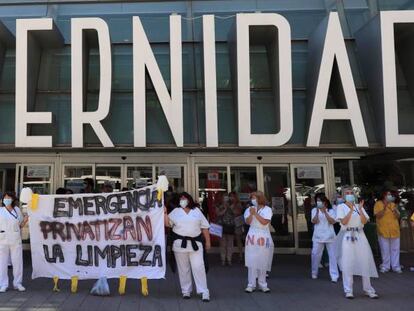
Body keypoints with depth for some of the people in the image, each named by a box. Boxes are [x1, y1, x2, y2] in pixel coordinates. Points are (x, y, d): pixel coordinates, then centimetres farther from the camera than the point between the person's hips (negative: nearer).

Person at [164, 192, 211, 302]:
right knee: (183, 268, 8)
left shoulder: (197, 211, 7)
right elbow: (167, 224, 1)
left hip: (195, 243, -1)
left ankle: (204, 292, -2)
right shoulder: (176, 211, 8)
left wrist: (208, 241, 5)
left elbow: (204, 227, 8)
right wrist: (165, 213, -11)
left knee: (198, 267, -5)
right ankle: (186, 291, 19)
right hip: (180, 243, 1)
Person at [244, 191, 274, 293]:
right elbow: (248, 222, -2)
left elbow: (265, 222, -14)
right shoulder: (250, 209, 9)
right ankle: (251, 285, 1)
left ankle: (262, 285, 12)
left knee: (263, 262, 2)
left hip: (263, 237, -2)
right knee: (251, 261, -3)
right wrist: (251, 214, -17)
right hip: (252, 237, 2)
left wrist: (255, 213, -15)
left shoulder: (267, 209, 0)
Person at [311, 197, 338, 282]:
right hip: (318, 236, 1)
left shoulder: (331, 210, 3)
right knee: (315, 254, 3)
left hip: (329, 236, -1)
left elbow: (333, 222, -10)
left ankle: (334, 276, 2)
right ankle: (314, 273, 19)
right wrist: (317, 212, -19)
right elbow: (314, 221, -7)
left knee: (332, 255, 0)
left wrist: (325, 212, -16)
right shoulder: (314, 210, 5)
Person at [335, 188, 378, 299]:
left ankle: (368, 290, 15)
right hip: (347, 236, -3)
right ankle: (348, 291, 6)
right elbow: (344, 222, -11)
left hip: (359, 236, 3)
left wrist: (360, 209, -14)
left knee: (365, 262, 4)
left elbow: (364, 221, -2)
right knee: (347, 264, -3)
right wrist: (351, 210, -17)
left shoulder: (359, 206, 11)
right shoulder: (341, 207, 2)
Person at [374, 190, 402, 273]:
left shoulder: (393, 204, 10)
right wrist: (384, 208, -22)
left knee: (395, 249, 4)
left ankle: (396, 266, 10)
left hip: (394, 231, 3)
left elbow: (398, 216, 8)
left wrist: (395, 211, -13)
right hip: (383, 231, -3)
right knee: (385, 250, 2)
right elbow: (378, 215, -11)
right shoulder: (378, 204, -2)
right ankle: (385, 266, 9)